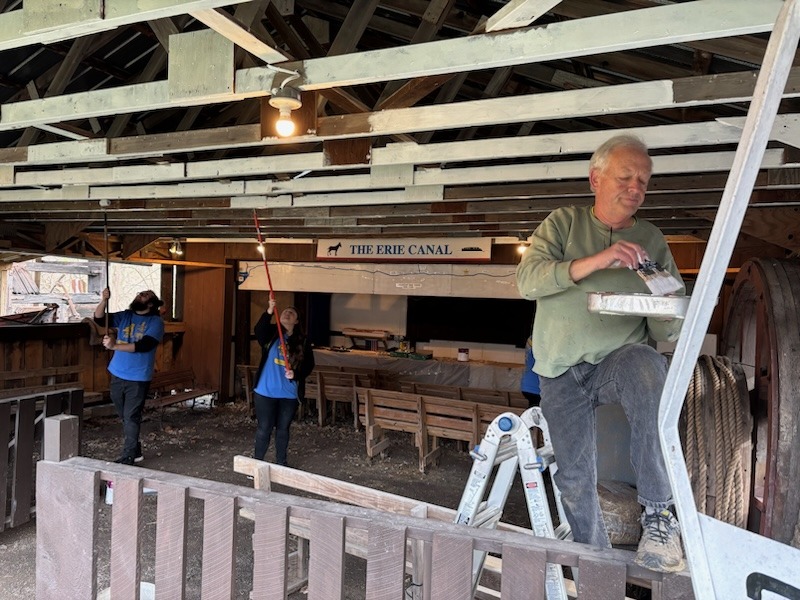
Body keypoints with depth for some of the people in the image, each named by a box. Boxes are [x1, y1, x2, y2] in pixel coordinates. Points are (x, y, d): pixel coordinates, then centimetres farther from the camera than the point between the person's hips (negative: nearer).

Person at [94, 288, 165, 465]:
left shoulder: (156, 321, -7)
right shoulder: (125, 316, 10)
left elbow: (144, 345, -19)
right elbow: (99, 318, 2)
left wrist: (115, 346, -26)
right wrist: (104, 300, -15)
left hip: (138, 378, -5)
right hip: (117, 375, 6)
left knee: (131, 417, -3)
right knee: (125, 416, 14)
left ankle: (128, 457, 7)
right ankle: (135, 451, 27)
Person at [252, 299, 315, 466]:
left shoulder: (303, 342, 2)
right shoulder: (271, 333, -2)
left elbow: (309, 365, 4)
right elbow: (258, 331, -25)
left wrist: (296, 374, -15)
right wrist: (269, 312, -39)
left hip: (289, 394, 2)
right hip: (265, 391, -2)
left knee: (283, 429, 14)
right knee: (264, 428, 6)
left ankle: (281, 463, 30)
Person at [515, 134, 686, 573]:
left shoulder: (652, 241, 8)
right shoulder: (564, 223, 6)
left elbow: (668, 333, 4)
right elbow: (528, 279, -13)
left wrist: (669, 314, -20)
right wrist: (594, 261, -25)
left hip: (619, 358, 0)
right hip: (561, 372, 0)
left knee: (649, 369, -35)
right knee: (575, 479, 0)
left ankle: (659, 513, -25)